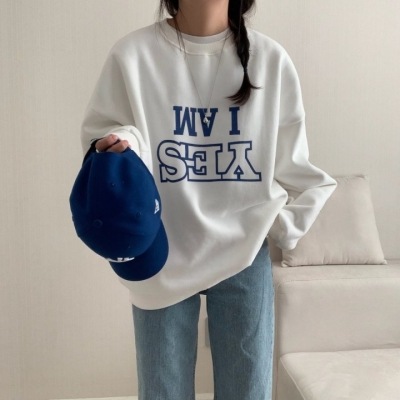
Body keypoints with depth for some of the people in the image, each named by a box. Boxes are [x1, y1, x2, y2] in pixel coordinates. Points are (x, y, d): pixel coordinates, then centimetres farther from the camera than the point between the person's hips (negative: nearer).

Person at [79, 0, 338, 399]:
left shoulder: (271, 58, -2)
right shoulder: (133, 53, -7)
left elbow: (290, 160, 6)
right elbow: (103, 133, -2)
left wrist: (282, 223, 1)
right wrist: (119, 147, -23)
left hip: (245, 253, 2)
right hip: (161, 254, -1)